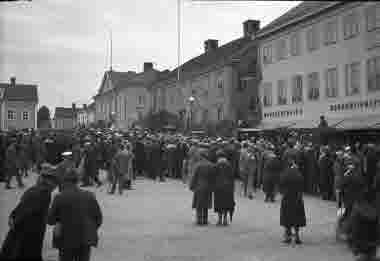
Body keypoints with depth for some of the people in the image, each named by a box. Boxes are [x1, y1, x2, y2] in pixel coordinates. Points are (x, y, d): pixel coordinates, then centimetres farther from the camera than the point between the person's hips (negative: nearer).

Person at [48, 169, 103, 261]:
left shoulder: (60, 197, -9)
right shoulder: (89, 196, 0)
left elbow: (50, 220, -4)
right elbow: (98, 217, 3)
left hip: (67, 240, -2)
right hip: (86, 240, 3)